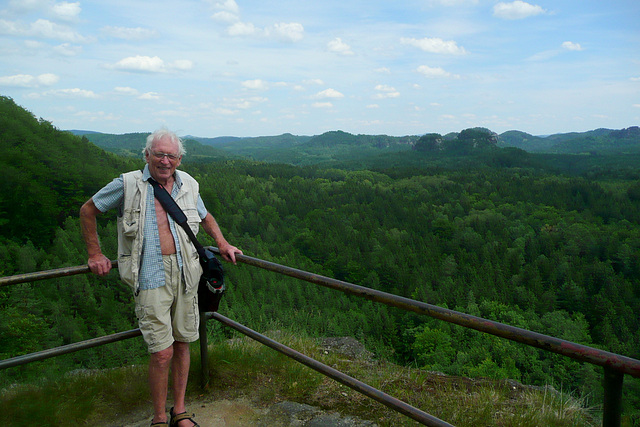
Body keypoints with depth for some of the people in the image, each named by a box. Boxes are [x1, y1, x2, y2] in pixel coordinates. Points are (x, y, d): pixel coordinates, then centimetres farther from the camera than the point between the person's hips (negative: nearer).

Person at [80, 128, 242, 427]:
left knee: (182, 343, 10)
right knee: (162, 352, -7)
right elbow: (88, 211, 11)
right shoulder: (127, 185, -1)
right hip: (151, 276, -4)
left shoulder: (188, 185, 10)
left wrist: (222, 243, 16)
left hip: (185, 274, 4)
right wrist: (95, 254, 8)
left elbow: (205, 216, 28)